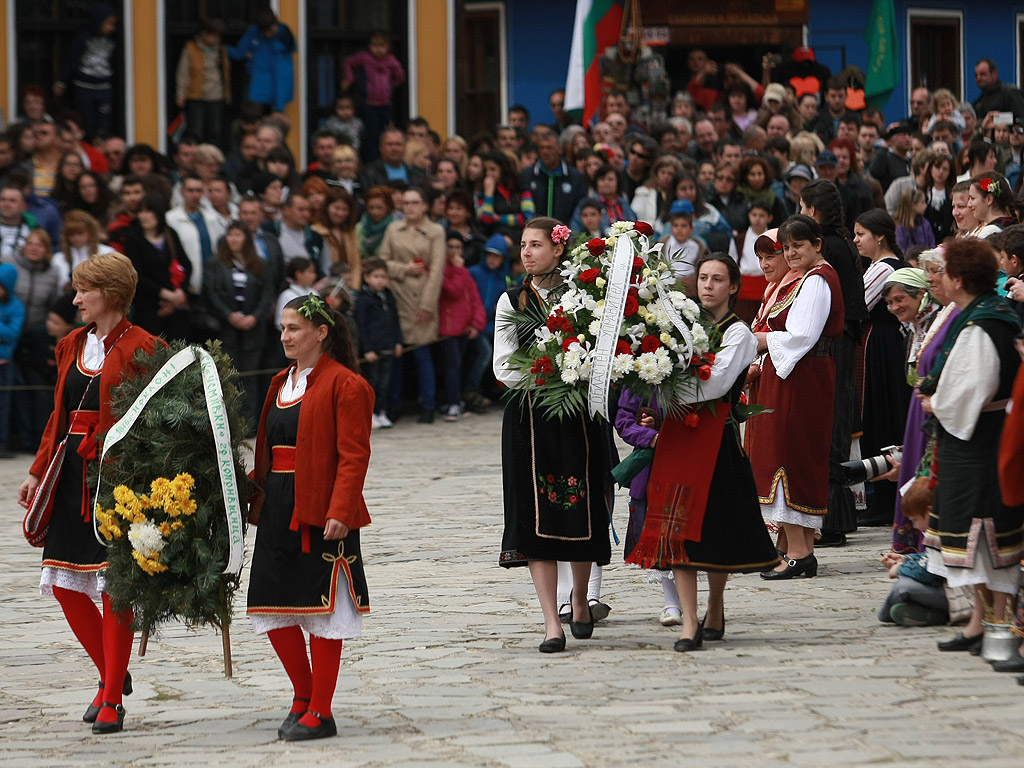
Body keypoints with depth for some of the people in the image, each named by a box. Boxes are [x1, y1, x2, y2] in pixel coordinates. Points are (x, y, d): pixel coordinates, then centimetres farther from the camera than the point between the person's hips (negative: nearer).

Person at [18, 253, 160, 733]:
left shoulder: (140, 348, -7)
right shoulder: (72, 346, 14)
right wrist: (38, 473, 13)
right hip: (72, 472, 7)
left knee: (114, 586, -5)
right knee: (64, 584, 6)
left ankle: (113, 700, 1)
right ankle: (112, 676, 24)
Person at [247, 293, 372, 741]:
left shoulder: (345, 385, -8)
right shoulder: (281, 384, 16)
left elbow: (353, 456, -14)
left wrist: (339, 512, -22)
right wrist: (256, 499, 14)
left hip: (321, 513, -8)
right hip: (278, 510, 8)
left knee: (322, 611, -2)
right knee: (273, 609, 7)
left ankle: (320, 713, 4)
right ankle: (303, 696, 23)